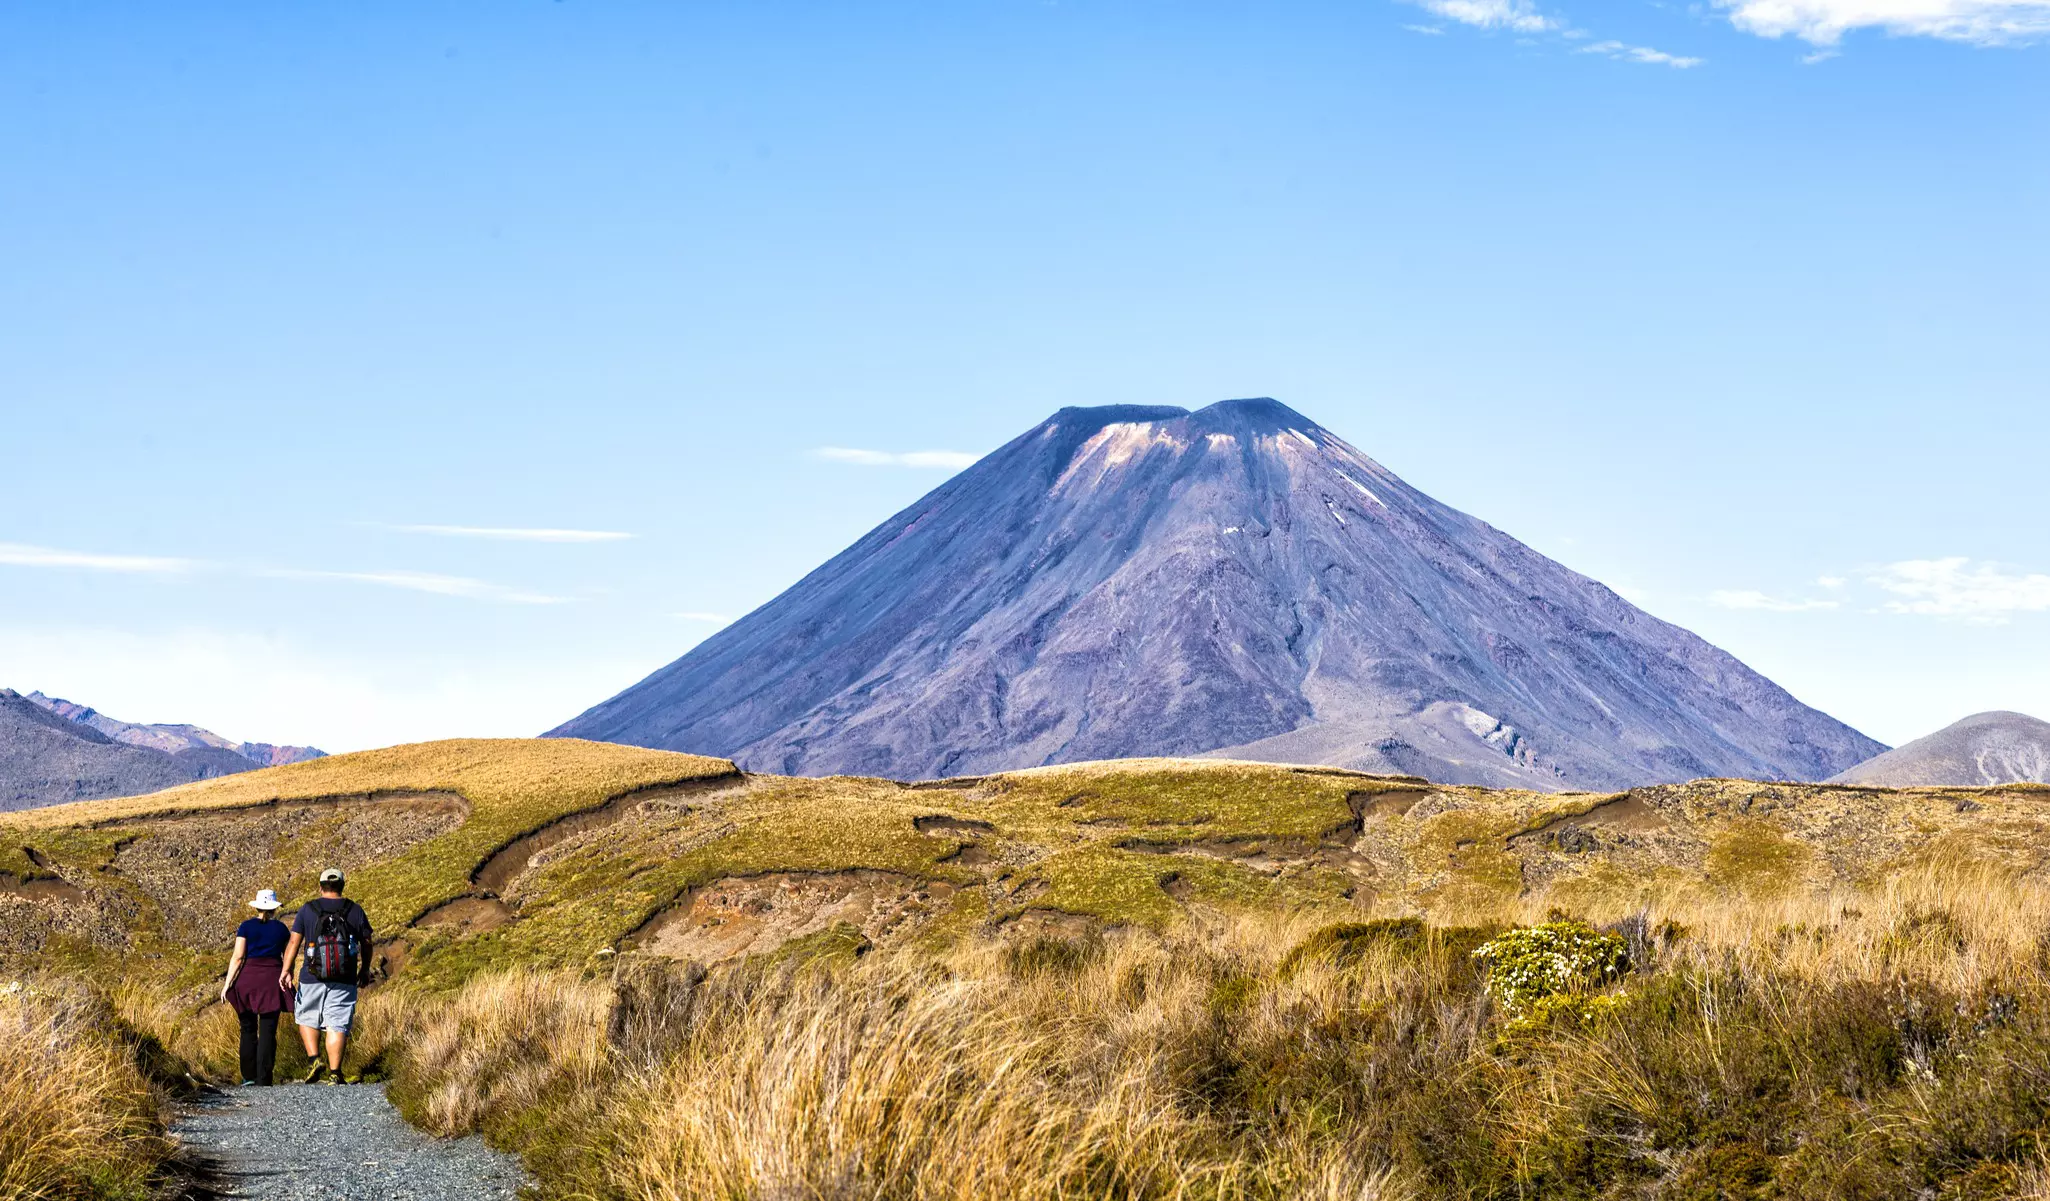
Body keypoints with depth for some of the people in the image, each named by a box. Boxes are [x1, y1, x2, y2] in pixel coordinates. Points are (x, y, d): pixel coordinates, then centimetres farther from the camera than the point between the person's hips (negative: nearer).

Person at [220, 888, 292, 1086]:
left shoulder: (246, 927, 1)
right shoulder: (281, 929, 5)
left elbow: (238, 956, -5)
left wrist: (227, 983, -2)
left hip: (248, 979, 0)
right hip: (273, 981, 0)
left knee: (248, 1030, 12)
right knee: (268, 1032, 0)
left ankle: (249, 1076, 11)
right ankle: (264, 1079, -6)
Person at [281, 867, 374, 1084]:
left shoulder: (308, 910, 0)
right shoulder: (355, 911, 3)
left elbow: (294, 942, -3)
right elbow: (366, 944, 9)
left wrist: (287, 970, 2)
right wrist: (365, 970, 23)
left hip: (312, 978, 0)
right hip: (344, 981, 0)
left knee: (307, 1018, 19)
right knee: (338, 1026, 2)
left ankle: (315, 1059, 3)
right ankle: (335, 1073, -1)